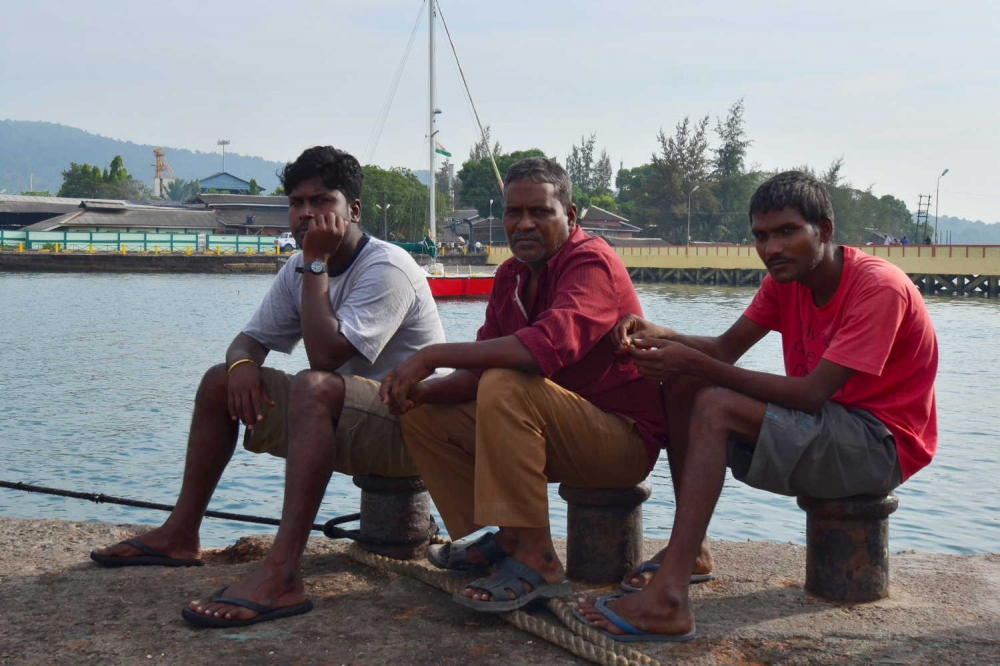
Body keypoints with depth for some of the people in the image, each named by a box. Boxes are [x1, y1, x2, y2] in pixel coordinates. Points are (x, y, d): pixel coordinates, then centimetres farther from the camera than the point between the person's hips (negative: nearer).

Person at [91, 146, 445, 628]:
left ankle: (281, 575, -44)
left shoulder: (387, 269, -20)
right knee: (221, 381, 7)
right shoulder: (300, 269, 7)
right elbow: (252, 338, 11)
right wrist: (241, 364, -13)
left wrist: (317, 263, -23)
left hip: (411, 426, -9)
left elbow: (326, 355, -30)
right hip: (349, 423, 9)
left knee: (314, 387, -38)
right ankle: (180, 535, 11)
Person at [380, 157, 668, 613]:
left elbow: (550, 345, -36)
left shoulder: (591, 261, -17)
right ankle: (495, 541, 7)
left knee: (506, 388, -33)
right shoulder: (510, 276, 9)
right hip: (561, 435, 9)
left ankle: (537, 563, -30)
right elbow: (480, 371, 5)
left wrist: (432, 355, -30)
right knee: (424, 416, 5)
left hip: (623, 439, -9)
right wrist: (424, 389, -17)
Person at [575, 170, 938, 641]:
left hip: (881, 444, -8)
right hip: (822, 424, 9)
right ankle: (691, 547, -1)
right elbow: (726, 348, -2)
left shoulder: (880, 287, -20)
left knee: (716, 405, -27)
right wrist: (661, 336, -23)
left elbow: (811, 393, -27)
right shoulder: (786, 278, 6)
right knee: (683, 381, -3)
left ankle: (667, 599, -35)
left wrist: (699, 365, -31)